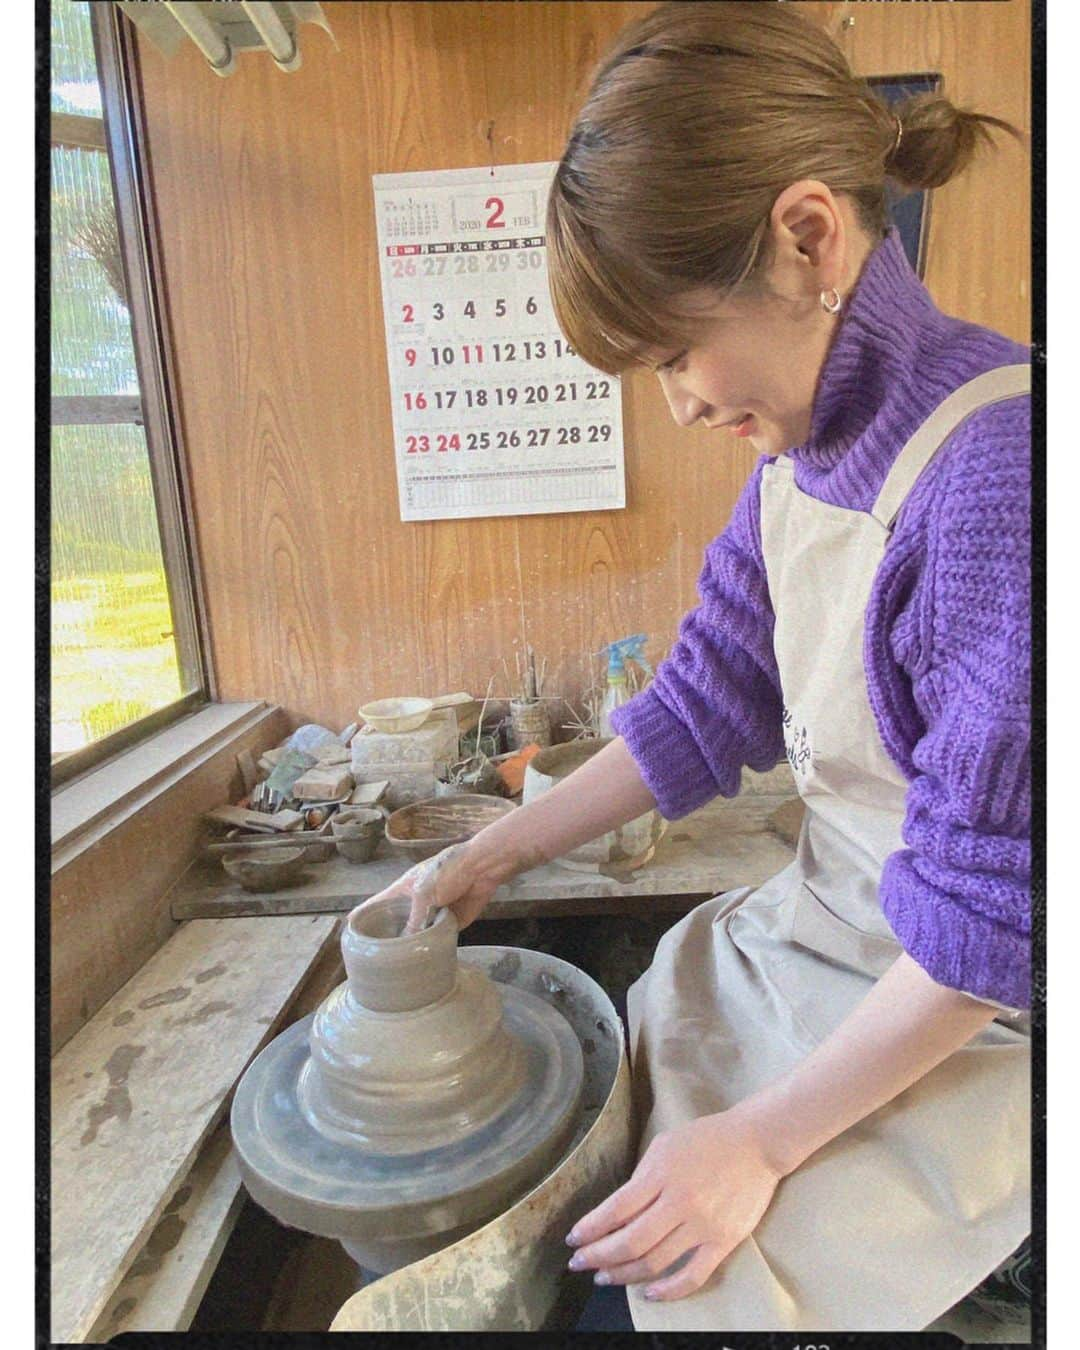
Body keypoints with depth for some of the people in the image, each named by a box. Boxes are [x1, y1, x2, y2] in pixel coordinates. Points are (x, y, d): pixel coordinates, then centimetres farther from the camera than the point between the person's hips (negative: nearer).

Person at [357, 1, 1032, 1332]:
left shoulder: (996, 465, -29)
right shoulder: (797, 453, -4)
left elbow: (989, 913, -24)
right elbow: (703, 707, 3)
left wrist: (765, 1136, -16)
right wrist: (489, 855, 2)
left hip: (971, 1012, -6)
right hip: (813, 926, 7)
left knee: (700, 1287, -8)